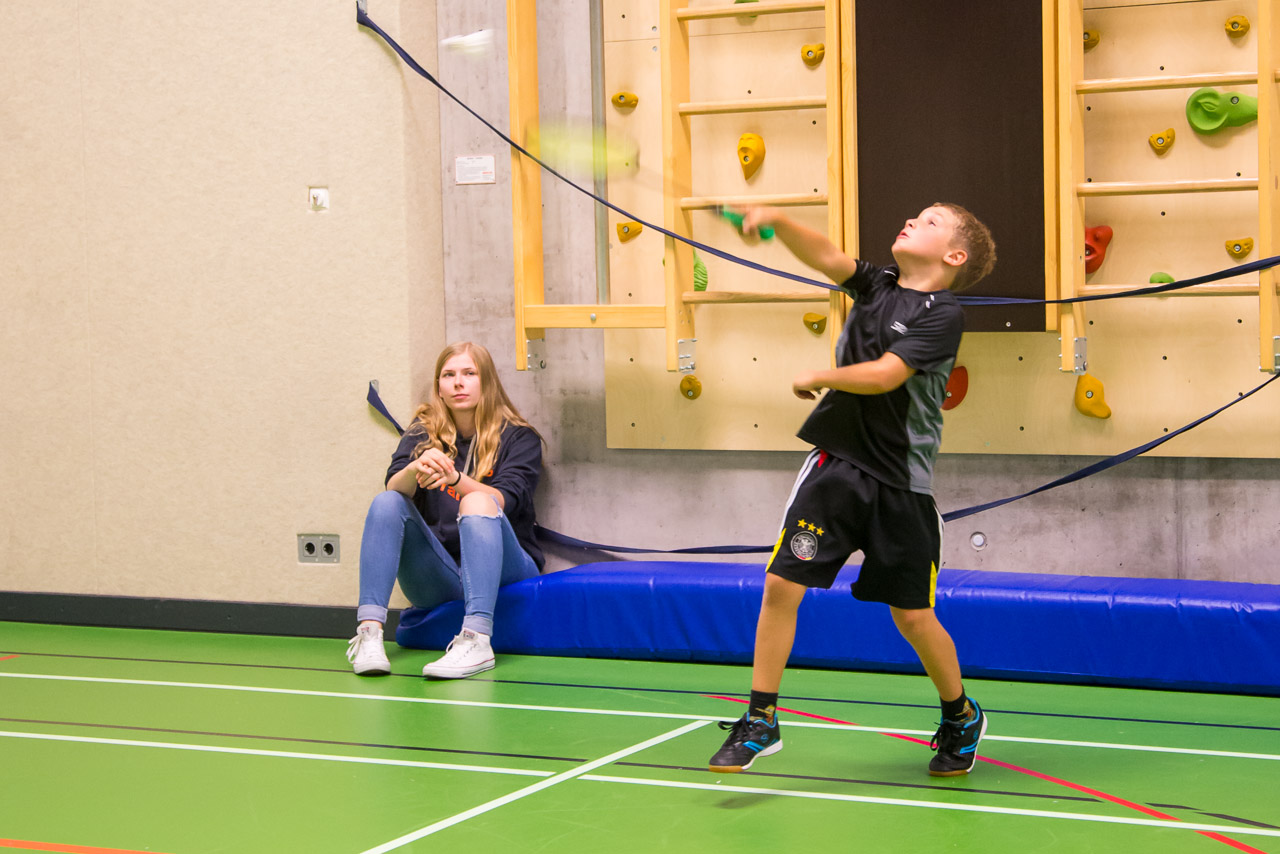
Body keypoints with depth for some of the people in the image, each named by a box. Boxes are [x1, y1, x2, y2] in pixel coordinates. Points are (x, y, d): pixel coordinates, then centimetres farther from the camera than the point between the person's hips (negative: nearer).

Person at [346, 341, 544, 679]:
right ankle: (369, 631, -33)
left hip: (501, 572, -3)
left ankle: (476, 641, -49)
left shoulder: (518, 437, 2)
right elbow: (395, 486, -9)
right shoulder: (423, 433, 10)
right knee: (387, 502, -18)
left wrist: (455, 479, -34)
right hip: (437, 581, 3)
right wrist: (416, 469, -33)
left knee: (476, 502, -30)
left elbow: (503, 500, -16)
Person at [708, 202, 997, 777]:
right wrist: (777, 221, -19)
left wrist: (817, 378, -4)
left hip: (900, 483, -4)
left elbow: (883, 374, -17)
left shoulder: (942, 314, -9)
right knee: (781, 585, -6)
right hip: (837, 463, 4)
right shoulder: (876, 286, 10)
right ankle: (761, 721, 6)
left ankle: (961, 719, 29)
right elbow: (825, 256, -3)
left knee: (912, 617, 3)